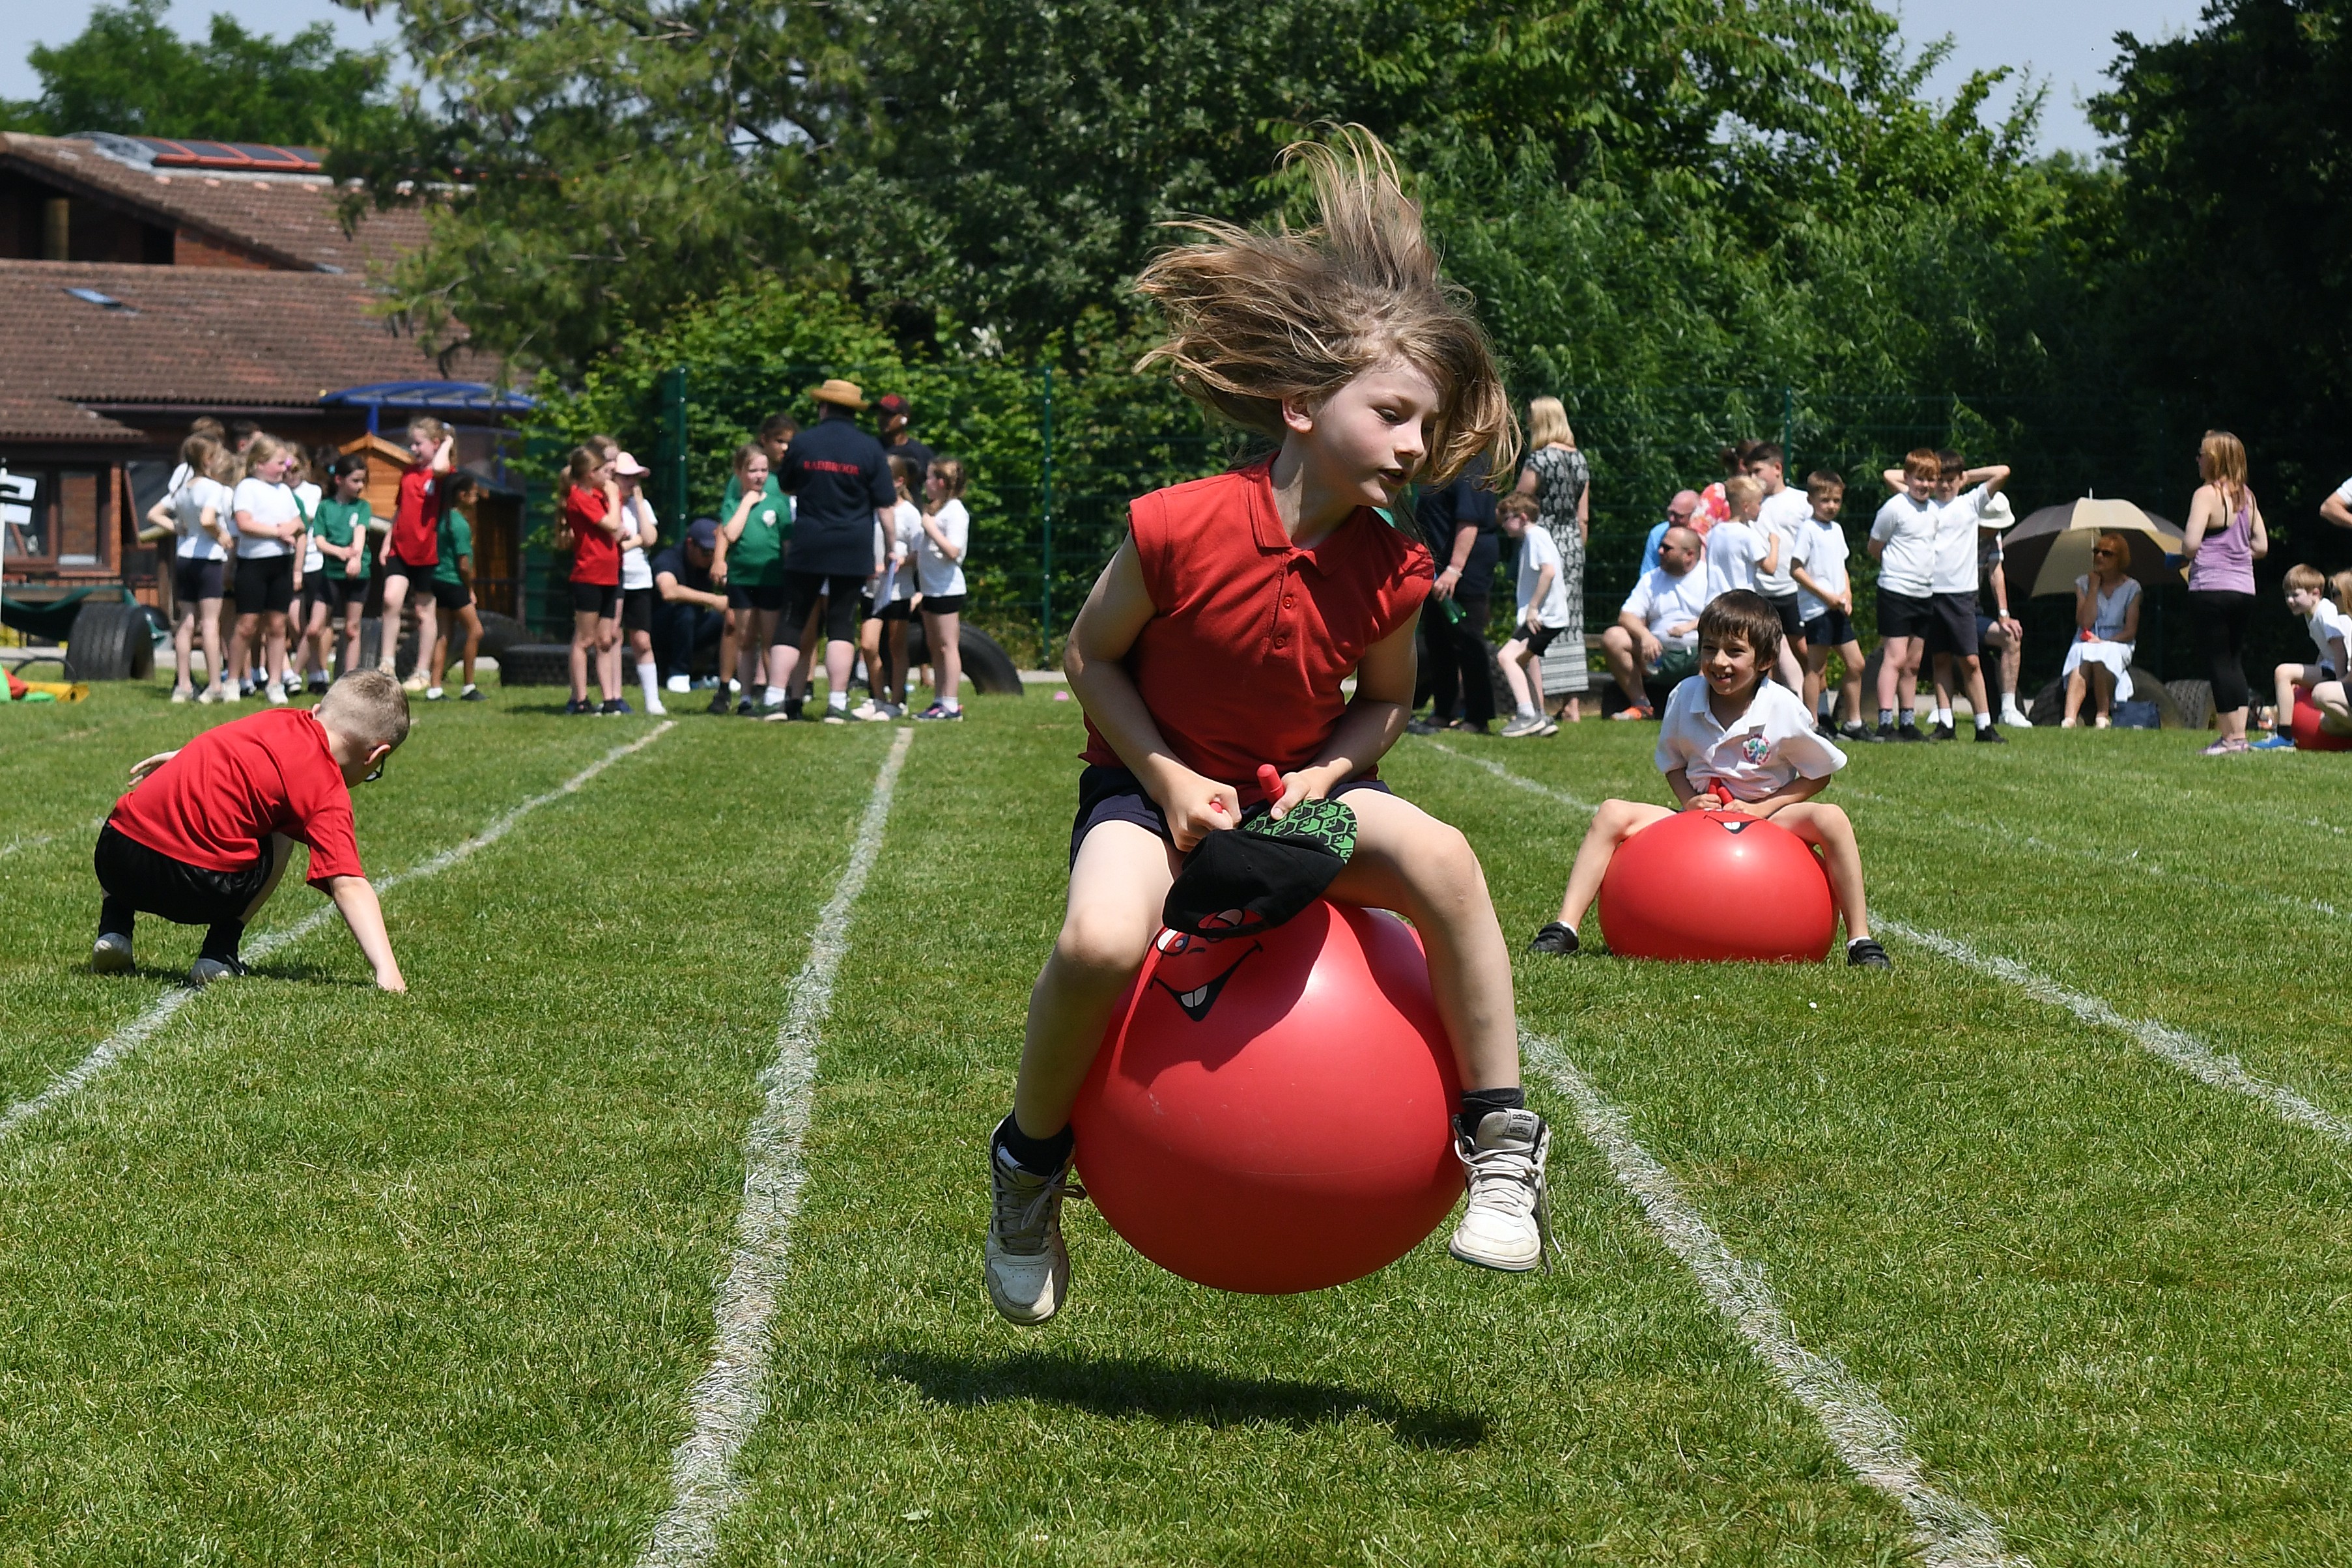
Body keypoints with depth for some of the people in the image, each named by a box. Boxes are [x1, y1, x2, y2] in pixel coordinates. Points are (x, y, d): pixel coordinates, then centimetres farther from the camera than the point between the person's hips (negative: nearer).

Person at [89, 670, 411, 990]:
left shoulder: (280, 722, 19)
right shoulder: (329, 794, 1)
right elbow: (349, 885, -8)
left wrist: (185, 761, 60)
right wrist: (387, 972, -13)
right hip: (201, 891, -6)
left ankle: (113, 929, 19)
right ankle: (220, 952, 12)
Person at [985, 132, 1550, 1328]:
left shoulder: (1388, 573, -11)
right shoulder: (1180, 528, -23)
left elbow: (1385, 703, 6)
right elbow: (1091, 656, -9)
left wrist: (1321, 777, -13)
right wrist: (1169, 781, -17)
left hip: (1303, 786, 3)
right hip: (1155, 782, -3)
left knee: (1441, 858, -28)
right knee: (1102, 944, -33)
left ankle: (1500, 1138, -15)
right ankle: (1031, 1159, -3)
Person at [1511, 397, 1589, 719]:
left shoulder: (1539, 460, -12)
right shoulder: (1579, 460, 9)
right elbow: (1584, 517, 12)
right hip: (1572, 543, 7)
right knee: (1569, 621, 10)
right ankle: (1573, 702, 10)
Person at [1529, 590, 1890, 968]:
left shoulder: (1784, 708, -13)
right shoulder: (1684, 698, -5)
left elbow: (1818, 776, -2)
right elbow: (1671, 762, 12)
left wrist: (1761, 809, -15)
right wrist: (1689, 801, -10)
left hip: (1767, 817, -3)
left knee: (1831, 819, -31)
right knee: (1612, 814, -17)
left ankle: (1860, 940, -24)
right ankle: (1565, 929, -19)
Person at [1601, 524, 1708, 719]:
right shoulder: (1650, 579, 17)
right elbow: (1626, 616, 7)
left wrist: (1692, 626, -20)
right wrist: (1645, 635, -14)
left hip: (1698, 653, -3)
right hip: (1660, 655, 4)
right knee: (1612, 638, -16)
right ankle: (1641, 705, -10)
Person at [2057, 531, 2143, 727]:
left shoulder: (2131, 588, 6)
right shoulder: (2084, 583, 9)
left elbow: (2130, 632, 0)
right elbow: (2085, 623, -5)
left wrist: (2104, 642, -16)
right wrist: (2094, 586, -4)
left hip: (2116, 646, -1)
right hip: (2085, 645, 1)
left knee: (2103, 655, -38)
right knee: (2080, 661, -36)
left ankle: (2103, 716, -30)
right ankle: (2070, 718, -56)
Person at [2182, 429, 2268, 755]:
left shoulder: (2206, 495, -11)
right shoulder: (2247, 497, 11)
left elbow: (2190, 545, -18)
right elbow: (2262, 546, 13)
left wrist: (2184, 552, 3)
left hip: (2211, 590, -7)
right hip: (2244, 589, 7)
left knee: (2219, 663, -2)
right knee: (2235, 661, 14)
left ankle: (2231, 737, -3)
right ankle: (2240, 734, 12)